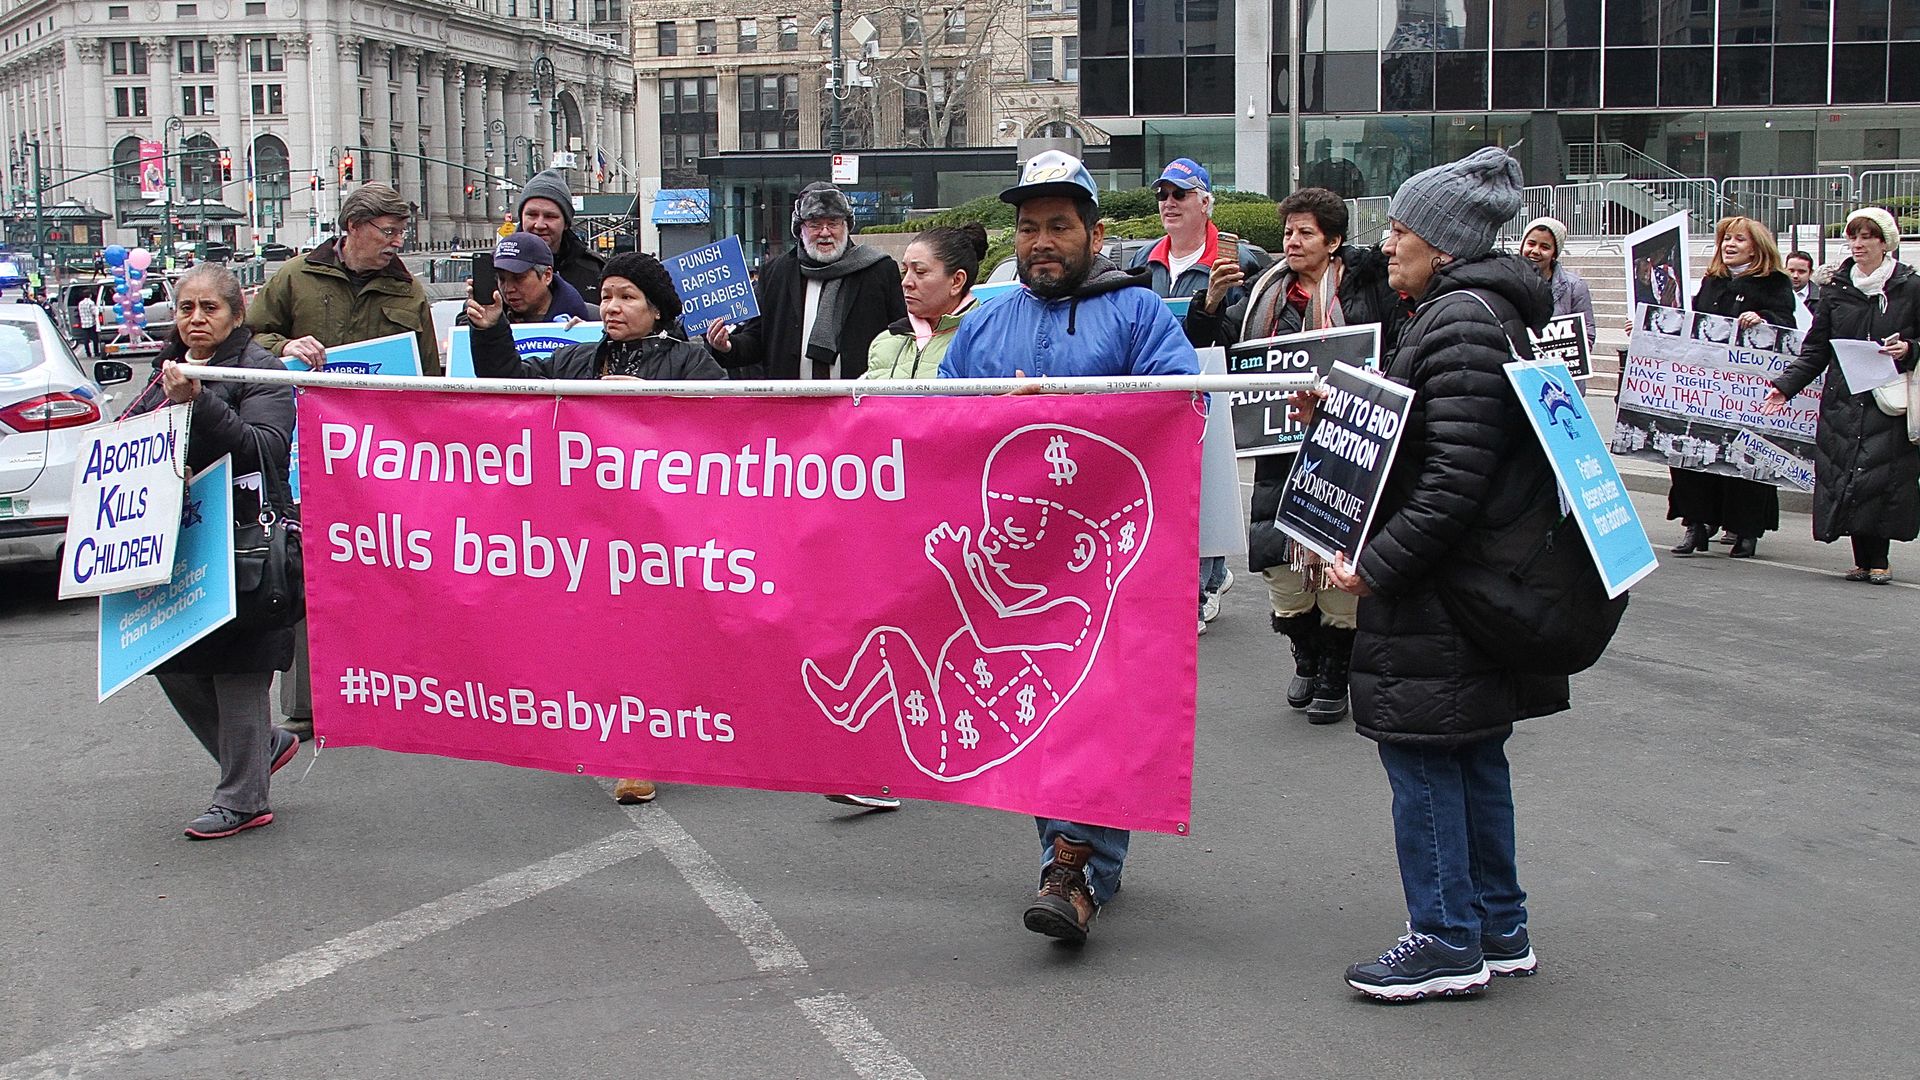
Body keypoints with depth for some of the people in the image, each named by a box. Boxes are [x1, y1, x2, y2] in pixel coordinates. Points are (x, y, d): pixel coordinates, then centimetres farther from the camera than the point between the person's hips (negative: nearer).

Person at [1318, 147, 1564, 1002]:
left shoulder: (1461, 321, -18)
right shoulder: (1484, 309, 14)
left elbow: (1455, 478, -24)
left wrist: (1376, 564, -21)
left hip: (1439, 591, -10)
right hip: (1480, 582, 10)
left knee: (1420, 751, -2)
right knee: (1472, 750, 15)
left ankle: (1447, 941, 7)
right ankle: (1498, 930, 24)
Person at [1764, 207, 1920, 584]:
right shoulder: (1836, 290, 11)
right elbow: (1816, 350, 11)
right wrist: (1787, 385, 1)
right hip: (1842, 401, 3)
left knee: (1882, 477, -10)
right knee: (1844, 477, -2)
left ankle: (1876, 557, -1)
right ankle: (1865, 559, 6)